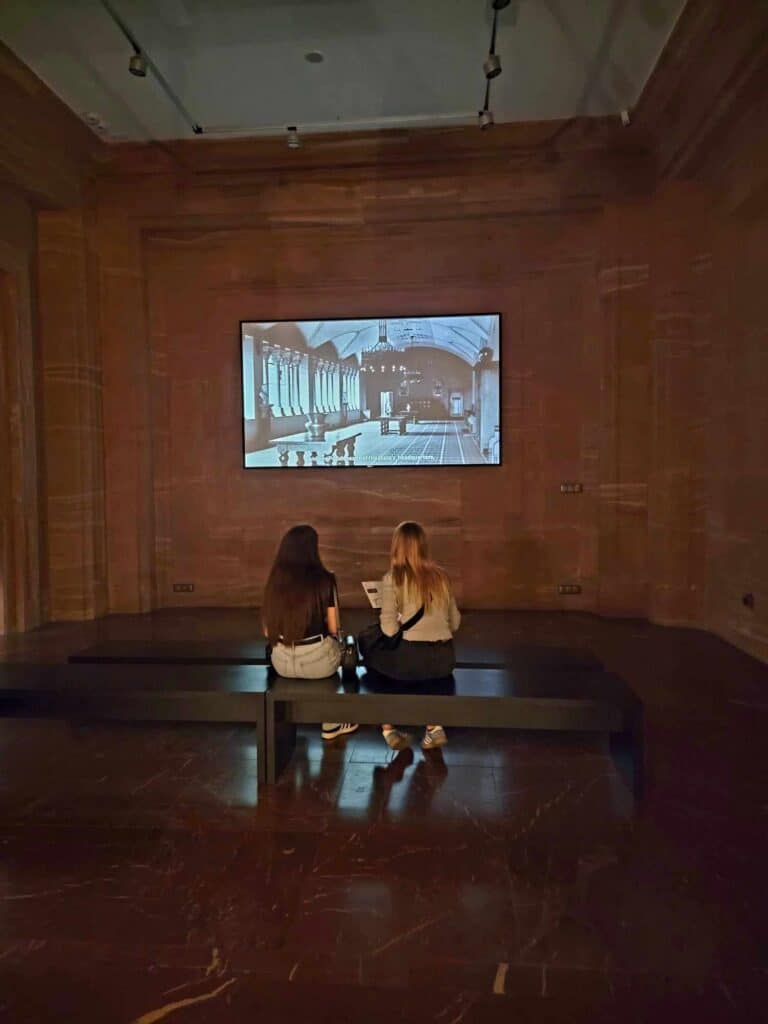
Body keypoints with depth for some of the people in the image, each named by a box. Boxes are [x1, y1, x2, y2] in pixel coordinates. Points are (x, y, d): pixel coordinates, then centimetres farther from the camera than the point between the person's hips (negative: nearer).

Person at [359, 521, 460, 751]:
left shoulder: (392, 579, -7)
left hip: (411, 659, -5)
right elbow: (455, 623, 12)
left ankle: (389, 729, 22)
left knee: (366, 641, 25)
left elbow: (389, 630, -10)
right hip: (445, 660, 5)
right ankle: (434, 726, 23)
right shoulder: (441, 576, 7)